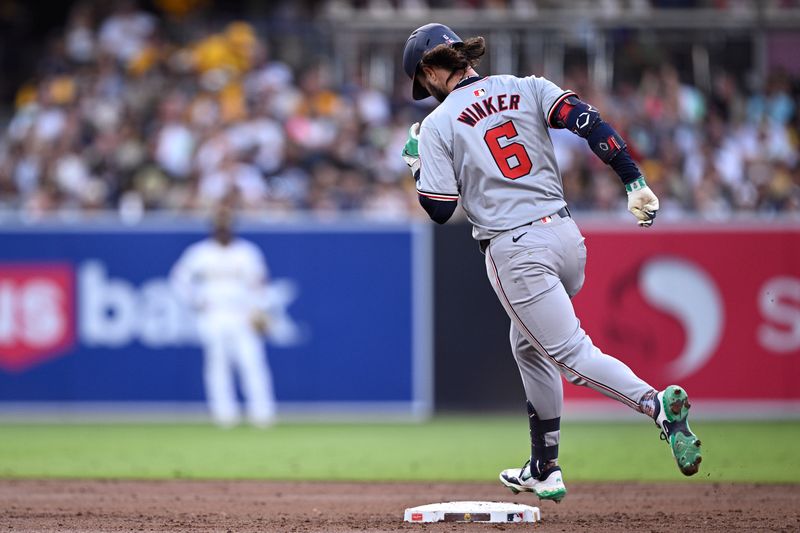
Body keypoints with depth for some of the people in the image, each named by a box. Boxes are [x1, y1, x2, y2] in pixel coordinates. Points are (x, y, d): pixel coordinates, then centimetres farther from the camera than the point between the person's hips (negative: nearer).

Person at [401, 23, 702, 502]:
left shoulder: (438, 125, -2)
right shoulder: (527, 88, 9)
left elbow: (440, 209, -5)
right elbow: (589, 122, -4)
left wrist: (418, 164, 13)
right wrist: (634, 181, -5)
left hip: (515, 253, -6)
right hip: (567, 237, 7)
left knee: (572, 355, -7)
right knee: (530, 346, 25)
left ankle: (657, 403, -34)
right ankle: (545, 472, 29)